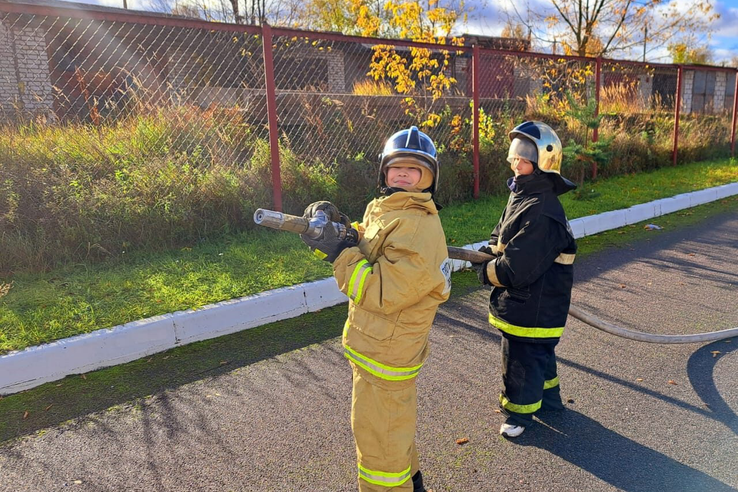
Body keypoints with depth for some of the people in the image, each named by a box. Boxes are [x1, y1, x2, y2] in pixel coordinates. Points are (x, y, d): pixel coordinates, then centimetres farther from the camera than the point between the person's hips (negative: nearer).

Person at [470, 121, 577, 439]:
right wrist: (488, 253, -3)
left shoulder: (541, 212, -28)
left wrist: (485, 271, -13)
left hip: (533, 303, -10)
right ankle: (548, 398, 47)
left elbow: (517, 268, -29)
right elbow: (500, 240, 16)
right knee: (539, 351, 26)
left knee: (522, 357, 6)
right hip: (522, 301, 10)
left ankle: (519, 412, 27)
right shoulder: (521, 196, 5)